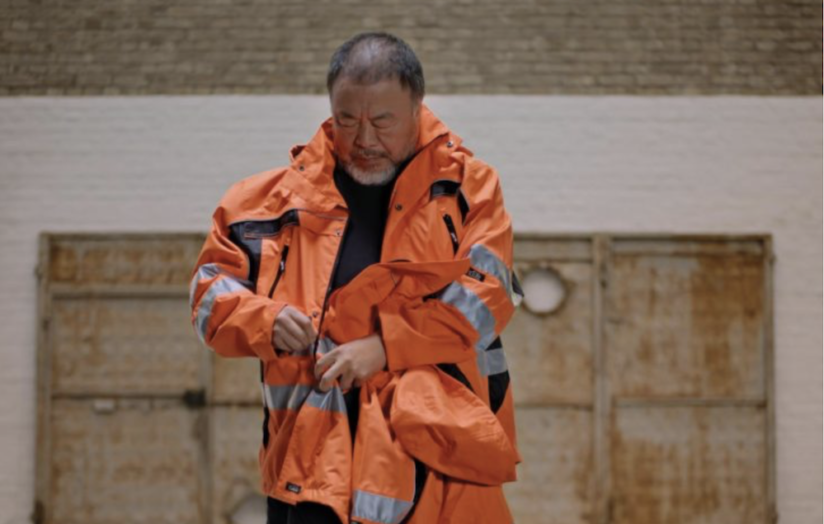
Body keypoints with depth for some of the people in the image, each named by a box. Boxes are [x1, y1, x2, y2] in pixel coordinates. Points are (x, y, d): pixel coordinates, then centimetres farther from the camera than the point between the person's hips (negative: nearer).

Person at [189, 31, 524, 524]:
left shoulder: (468, 187, 5)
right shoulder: (281, 196, 10)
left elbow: (486, 292, -8)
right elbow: (212, 286, 15)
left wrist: (385, 347, -17)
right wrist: (266, 322, -7)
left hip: (437, 462, -1)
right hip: (314, 460, 1)